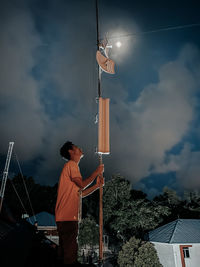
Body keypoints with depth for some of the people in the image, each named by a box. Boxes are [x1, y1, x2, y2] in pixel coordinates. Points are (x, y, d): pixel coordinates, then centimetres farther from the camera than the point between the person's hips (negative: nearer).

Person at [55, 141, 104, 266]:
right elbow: (82, 185, -17)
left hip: (69, 215, 10)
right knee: (70, 248, -6)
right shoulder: (71, 164, -7)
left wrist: (97, 185, 12)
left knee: (65, 248, 15)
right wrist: (97, 172, -5)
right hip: (68, 215, -10)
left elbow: (81, 193, 20)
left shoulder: (73, 166, 23)